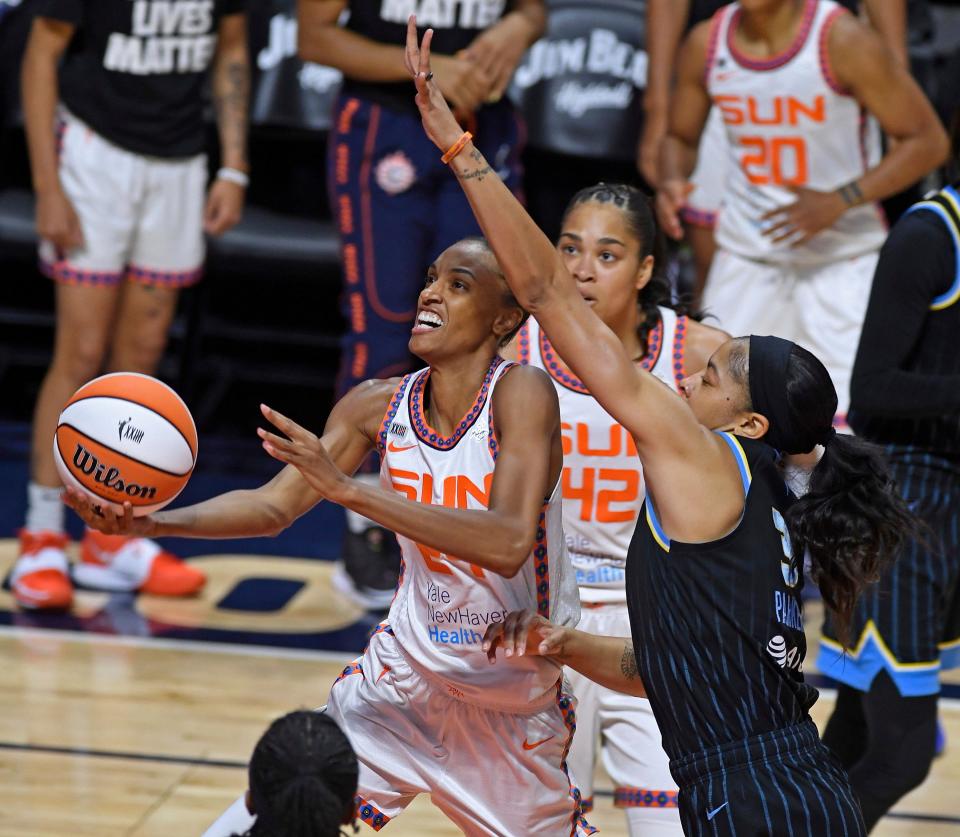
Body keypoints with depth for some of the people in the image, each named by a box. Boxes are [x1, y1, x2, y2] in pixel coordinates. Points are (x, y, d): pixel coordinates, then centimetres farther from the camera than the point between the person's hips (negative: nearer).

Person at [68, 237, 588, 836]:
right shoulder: (377, 406, -5)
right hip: (406, 674, 4)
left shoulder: (522, 393, -22)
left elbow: (510, 544, -35)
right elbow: (275, 504, -3)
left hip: (519, 701, -3)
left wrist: (347, 488, -39)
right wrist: (155, 522, -22)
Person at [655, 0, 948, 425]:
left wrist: (839, 202, -23)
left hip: (843, 254, -4)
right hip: (744, 252, 4)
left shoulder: (843, 40, -16)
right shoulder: (706, 43, -3)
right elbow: (680, 137, 13)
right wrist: (671, 180, -11)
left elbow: (928, 140, -13)